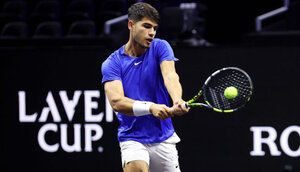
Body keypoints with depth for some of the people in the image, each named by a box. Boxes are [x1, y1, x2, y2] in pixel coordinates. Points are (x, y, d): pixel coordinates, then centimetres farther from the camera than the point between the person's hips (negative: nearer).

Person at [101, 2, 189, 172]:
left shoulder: (160, 47, -2)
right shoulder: (112, 63, -5)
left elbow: (170, 75, -21)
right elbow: (117, 102, -20)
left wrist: (178, 101, -43)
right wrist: (151, 107, -37)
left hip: (164, 139, 3)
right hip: (132, 139, -2)